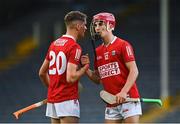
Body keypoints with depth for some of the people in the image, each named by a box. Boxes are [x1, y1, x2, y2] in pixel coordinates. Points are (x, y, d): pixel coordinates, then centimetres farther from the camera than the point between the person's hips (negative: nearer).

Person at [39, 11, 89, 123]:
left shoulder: (54, 44, 13)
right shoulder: (75, 47, -12)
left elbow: (42, 73, 19)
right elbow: (71, 77, -21)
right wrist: (85, 67, -6)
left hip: (52, 99, 8)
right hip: (68, 100, -8)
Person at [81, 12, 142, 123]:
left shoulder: (123, 45, -5)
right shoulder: (98, 51, 15)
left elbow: (134, 71, -11)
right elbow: (98, 79, 20)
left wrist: (124, 92, -22)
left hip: (128, 99, -6)